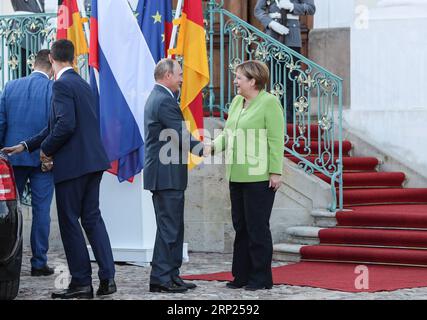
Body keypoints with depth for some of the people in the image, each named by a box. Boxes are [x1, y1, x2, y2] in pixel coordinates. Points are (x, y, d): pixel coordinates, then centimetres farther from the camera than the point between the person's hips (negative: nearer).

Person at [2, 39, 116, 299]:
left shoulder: (61, 85, -12)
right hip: (93, 161, 9)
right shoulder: (83, 84, 17)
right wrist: (26, 146, 21)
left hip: (72, 163, -9)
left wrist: (46, 149, -6)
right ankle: (107, 278, 7)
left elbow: (65, 125, -22)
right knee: (92, 217, 12)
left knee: (69, 221, 0)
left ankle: (82, 282, 3)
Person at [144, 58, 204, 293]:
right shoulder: (165, 101, -16)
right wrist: (205, 149, -6)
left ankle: (171, 276, 16)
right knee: (168, 228, -6)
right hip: (167, 176, -10)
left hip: (163, 174, 10)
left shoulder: (157, 97, 17)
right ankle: (160, 278, -4)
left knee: (172, 228, 13)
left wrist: (202, 147, 11)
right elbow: (183, 137, -18)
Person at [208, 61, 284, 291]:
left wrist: (275, 172, -16)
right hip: (237, 176, 8)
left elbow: (276, 140, -13)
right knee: (241, 227, 12)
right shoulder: (236, 102, 15)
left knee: (257, 228, -2)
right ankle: (241, 275, 20)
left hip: (259, 177, -8)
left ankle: (261, 278, 6)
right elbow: (227, 134, 17)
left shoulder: (269, 103, -9)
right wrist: (213, 146, -2)